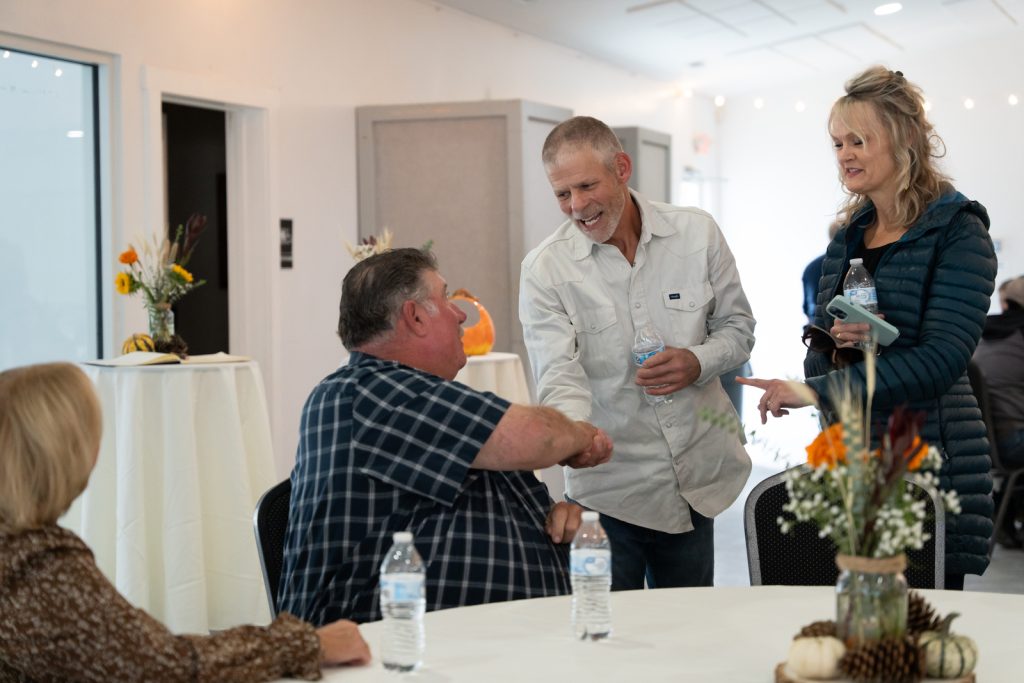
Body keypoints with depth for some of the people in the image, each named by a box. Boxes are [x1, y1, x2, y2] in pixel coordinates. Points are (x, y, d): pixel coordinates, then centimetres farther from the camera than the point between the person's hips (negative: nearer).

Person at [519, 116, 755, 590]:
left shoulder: (697, 235, -1)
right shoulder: (545, 269, -8)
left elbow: (738, 327, 8)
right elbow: (558, 375, -17)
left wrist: (698, 363, -13)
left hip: (695, 480, 3)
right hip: (606, 487, -2)